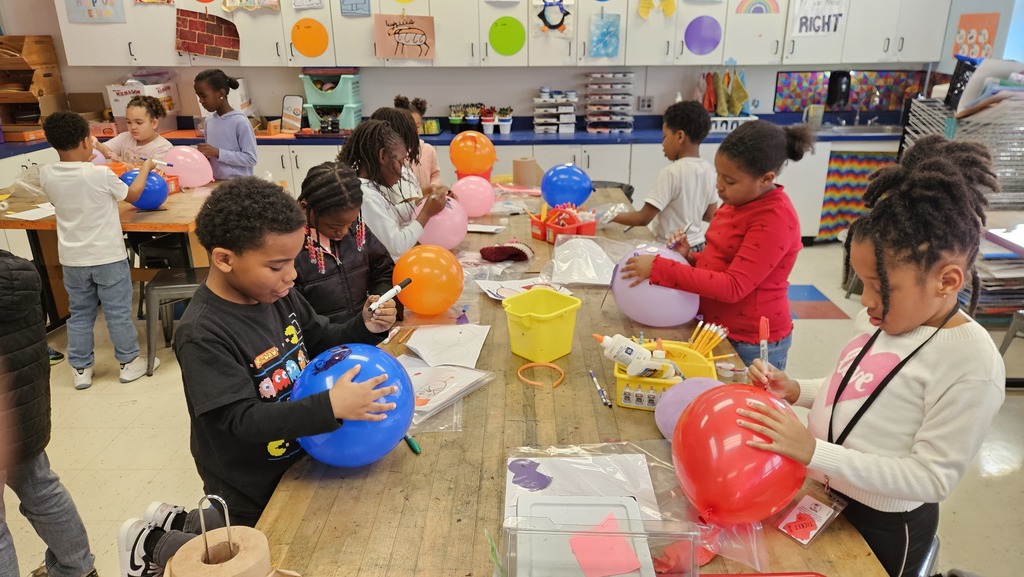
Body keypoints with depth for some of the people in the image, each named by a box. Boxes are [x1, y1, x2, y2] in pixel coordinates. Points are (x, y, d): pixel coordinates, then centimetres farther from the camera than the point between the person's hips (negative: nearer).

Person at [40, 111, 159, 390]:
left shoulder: (46, 175, -5)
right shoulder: (100, 174, -18)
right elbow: (132, 195, -1)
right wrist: (145, 168, 14)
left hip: (73, 259, 4)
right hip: (108, 256, -4)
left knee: (79, 313, 15)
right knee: (118, 312, 8)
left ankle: (80, 369, 22)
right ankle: (129, 362, 20)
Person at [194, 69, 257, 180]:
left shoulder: (240, 122, -11)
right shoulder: (209, 121, 9)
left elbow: (251, 159, -16)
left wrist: (218, 152, -18)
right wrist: (204, 155, -2)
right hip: (214, 183, 6)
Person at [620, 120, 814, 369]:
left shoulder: (776, 219, -22)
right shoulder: (740, 200, 3)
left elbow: (734, 286, -26)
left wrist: (659, 269, -26)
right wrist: (690, 257, -6)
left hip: (751, 345, -8)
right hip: (717, 328, 8)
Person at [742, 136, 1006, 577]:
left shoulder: (972, 365, -26)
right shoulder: (885, 318, -5)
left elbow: (931, 478, -24)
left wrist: (813, 451, -32)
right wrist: (796, 391, -8)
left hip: (882, 528, -6)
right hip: (822, 491, 7)